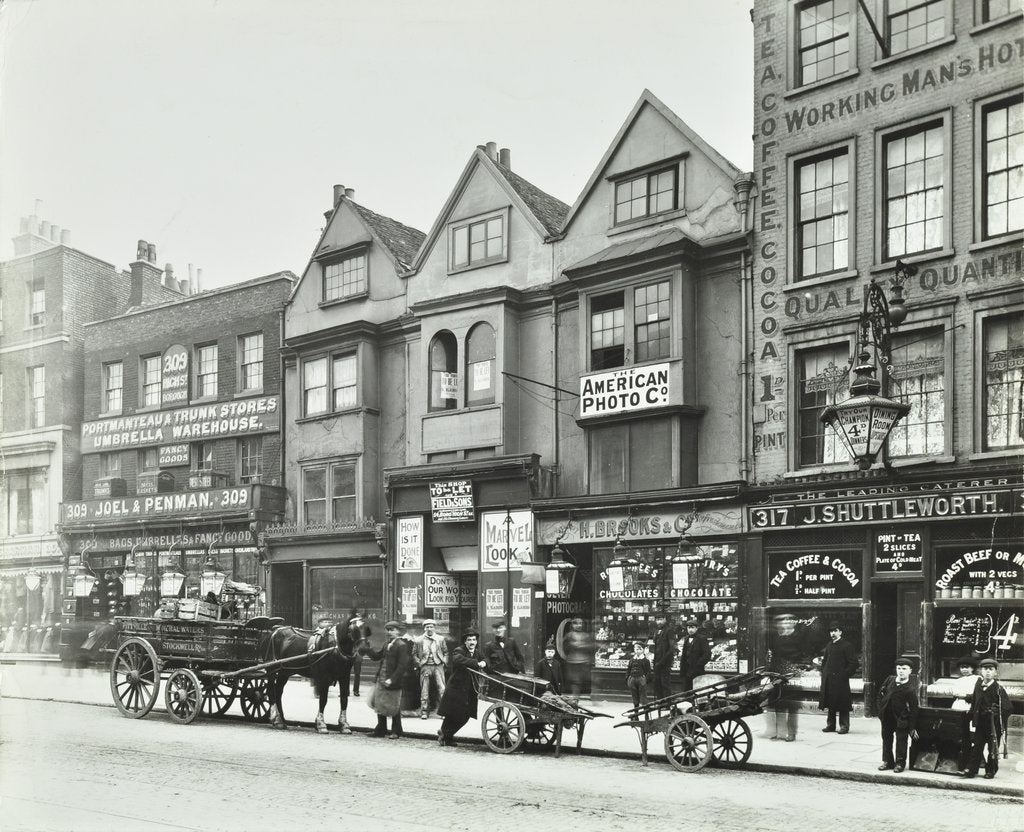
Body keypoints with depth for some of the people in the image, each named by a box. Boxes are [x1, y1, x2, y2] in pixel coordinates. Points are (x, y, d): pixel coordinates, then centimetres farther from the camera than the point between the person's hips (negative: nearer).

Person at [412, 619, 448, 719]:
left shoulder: (440, 639, 11)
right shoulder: (418, 640, 7)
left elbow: (445, 652, 16)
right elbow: (414, 654, 10)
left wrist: (444, 662, 3)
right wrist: (419, 664, -2)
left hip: (438, 666, 0)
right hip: (425, 667, 0)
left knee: (442, 689, -8)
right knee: (424, 690, 1)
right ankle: (424, 711, 8)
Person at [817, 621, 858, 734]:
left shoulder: (847, 646, -6)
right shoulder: (829, 646, 15)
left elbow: (853, 663, -9)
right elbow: (825, 660, 26)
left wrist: (845, 675, -13)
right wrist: (824, 673, 13)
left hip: (840, 679, -7)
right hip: (828, 680, 7)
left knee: (842, 703, -4)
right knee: (830, 703, 11)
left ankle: (844, 726, 2)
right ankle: (831, 724, 19)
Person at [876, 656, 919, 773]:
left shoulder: (910, 689, -15)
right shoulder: (889, 680, 0)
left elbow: (913, 709, -13)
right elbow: (881, 693, 13)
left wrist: (912, 727, -14)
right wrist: (881, 708, 5)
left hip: (901, 719, -5)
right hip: (886, 717, 5)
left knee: (901, 741, 4)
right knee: (886, 739, 13)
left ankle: (900, 763, 19)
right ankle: (887, 761, 26)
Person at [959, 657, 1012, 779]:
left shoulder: (999, 689, -8)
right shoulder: (978, 685, 6)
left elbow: (1006, 708, -8)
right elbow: (974, 701, 17)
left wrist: (999, 720, -11)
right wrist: (971, 713, 10)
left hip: (994, 724, -4)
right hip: (980, 722, 4)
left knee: (993, 748, 5)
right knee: (976, 746, 4)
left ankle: (991, 771, 16)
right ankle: (971, 769, 5)